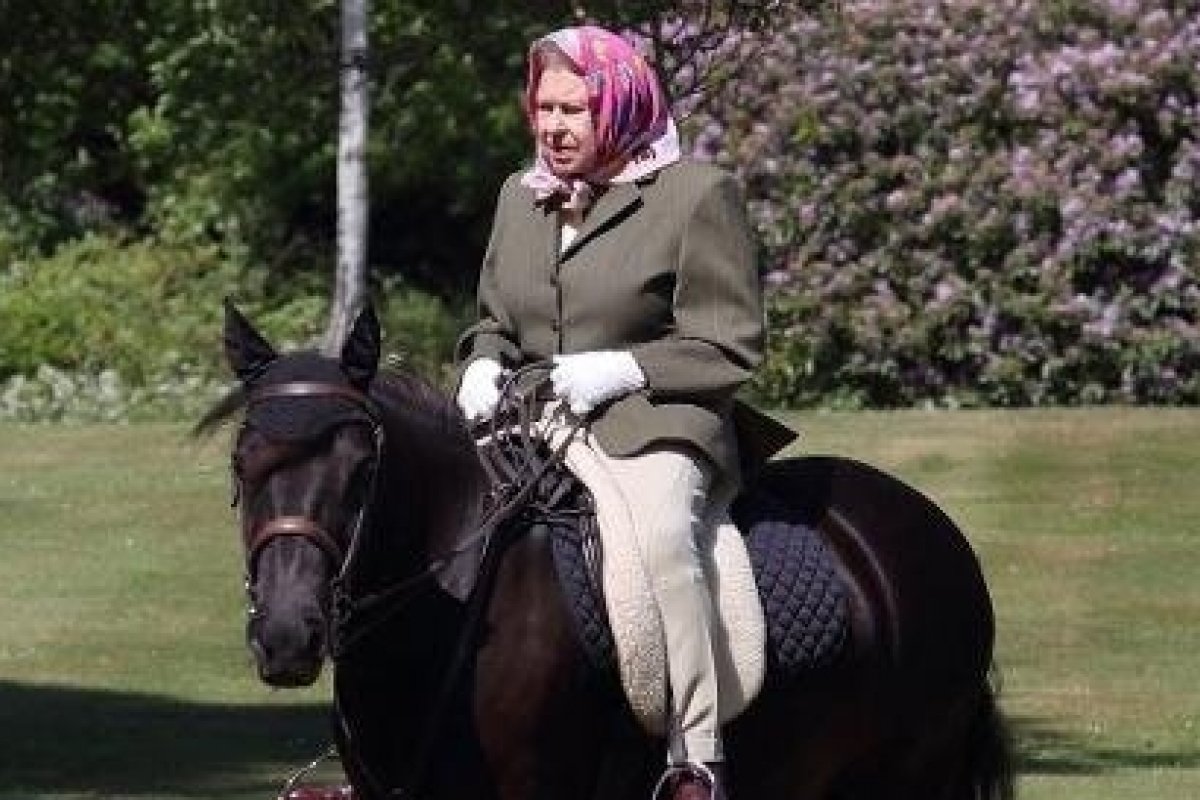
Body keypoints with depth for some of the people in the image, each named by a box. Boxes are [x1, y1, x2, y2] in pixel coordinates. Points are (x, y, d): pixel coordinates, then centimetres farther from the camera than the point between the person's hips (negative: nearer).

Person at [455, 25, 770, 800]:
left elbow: (729, 349, -4)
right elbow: (493, 324, 28)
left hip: (654, 428, -7)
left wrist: (621, 370, -16)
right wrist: (483, 368, 4)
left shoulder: (698, 193, -2)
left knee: (656, 537, -37)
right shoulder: (521, 197, 18)